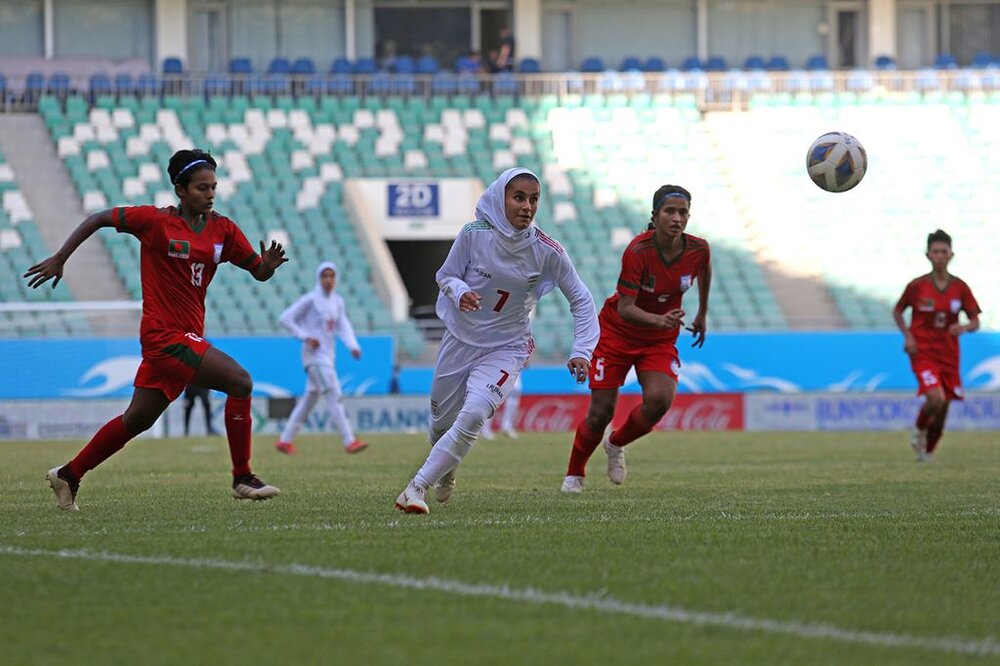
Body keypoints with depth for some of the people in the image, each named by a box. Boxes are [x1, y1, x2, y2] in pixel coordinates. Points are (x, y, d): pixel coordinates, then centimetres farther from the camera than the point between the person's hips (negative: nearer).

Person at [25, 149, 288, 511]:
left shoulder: (223, 230, 7)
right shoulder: (155, 221, -9)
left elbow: (259, 272, 9)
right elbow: (99, 219, -1)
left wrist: (269, 263, -15)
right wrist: (59, 259, -4)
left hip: (187, 336, 7)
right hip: (165, 335, -7)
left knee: (137, 419, 14)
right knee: (239, 381, -20)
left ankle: (69, 475, 28)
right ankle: (242, 479, -15)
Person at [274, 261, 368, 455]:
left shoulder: (338, 301, 12)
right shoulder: (310, 300, -8)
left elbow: (343, 327, 8)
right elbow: (285, 319, -9)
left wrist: (353, 346, -10)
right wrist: (305, 337, -16)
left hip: (327, 355, 8)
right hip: (314, 354, -8)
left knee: (311, 397, 12)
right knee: (333, 394, -15)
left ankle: (285, 440, 21)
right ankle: (349, 441, -21)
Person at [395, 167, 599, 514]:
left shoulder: (547, 251, -16)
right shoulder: (473, 235, -15)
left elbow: (581, 300, -6)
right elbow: (445, 276, -1)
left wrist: (582, 351, -17)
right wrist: (460, 292, -24)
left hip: (506, 348, -2)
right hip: (460, 339, 2)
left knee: (473, 415, -25)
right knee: (442, 421, 14)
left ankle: (417, 486, -16)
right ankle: (446, 470, 50)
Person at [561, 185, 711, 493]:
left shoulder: (698, 250, -15)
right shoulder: (638, 251, -28)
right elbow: (625, 308, -31)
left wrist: (702, 315, 22)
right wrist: (659, 320, -48)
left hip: (661, 340, 3)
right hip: (617, 332, -3)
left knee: (660, 399, -22)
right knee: (600, 412, -4)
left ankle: (617, 443, 9)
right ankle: (574, 475, 22)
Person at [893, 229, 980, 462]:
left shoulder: (960, 288, 0)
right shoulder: (917, 286, -5)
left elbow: (976, 321, 3)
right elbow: (897, 311, 8)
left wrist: (965, 327, -20)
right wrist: (907, 335, -8)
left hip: (949, 355, 3)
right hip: (922, 353, -3)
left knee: (943, 408, 6)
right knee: (935, 398, -24)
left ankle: (928, 450, 27)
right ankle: (919, 430, 7)